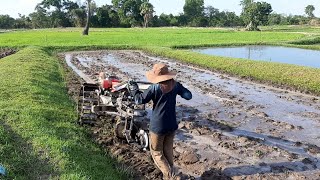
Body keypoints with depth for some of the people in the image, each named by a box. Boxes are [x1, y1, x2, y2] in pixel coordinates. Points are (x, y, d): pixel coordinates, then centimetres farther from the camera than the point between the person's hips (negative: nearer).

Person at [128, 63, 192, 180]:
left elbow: (140, 100, -12)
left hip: (158, 126, -5)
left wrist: (134, 90, 4)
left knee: (156, 153, 11)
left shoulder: (155, 87, -16)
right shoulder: (175, 85, -4)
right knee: (168, 150, 22)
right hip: (172, 125, 5)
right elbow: (188, 96, 2)